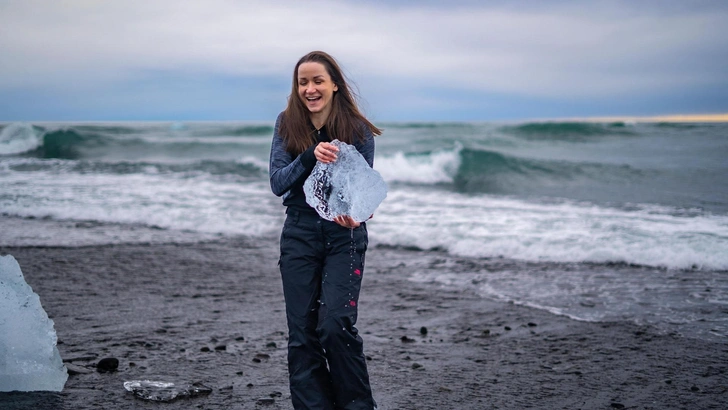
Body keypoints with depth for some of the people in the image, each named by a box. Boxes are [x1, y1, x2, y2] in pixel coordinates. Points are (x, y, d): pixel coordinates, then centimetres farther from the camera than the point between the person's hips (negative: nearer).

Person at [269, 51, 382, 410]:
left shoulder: (358, 130, -5)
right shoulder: (287, 125, -1)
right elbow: (277, 183, -8)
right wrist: (309, 157, -25)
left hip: (344, 236, -2)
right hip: (299, 235, 2)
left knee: (335, 325, -14)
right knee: (302, 335, 1)